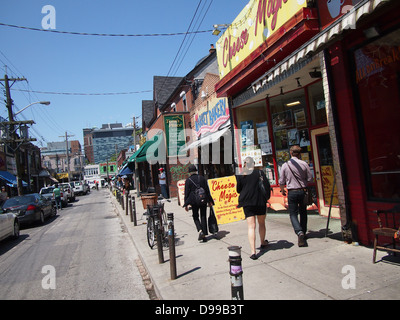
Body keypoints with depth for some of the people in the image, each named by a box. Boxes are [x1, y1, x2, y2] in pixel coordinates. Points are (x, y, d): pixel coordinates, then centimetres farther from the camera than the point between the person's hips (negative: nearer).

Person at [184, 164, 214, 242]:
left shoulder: (188, 180, -5)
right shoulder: (202, 178, 3)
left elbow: (186, 193, -5)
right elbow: (207, 190, 6)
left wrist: (186, 204, 1)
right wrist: (209, 200, 13)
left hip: (194, 201, -2)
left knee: (195, 217, 12)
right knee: (203, 216, 9)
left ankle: (200, 231, -11)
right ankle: (204, 235, 9)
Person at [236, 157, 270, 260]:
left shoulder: (240, 176, -2)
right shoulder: (260, 173, -4)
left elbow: (238, 190, 7)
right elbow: (267, 186, -3)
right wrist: (266, 197, 11)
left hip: (247, 203, 0)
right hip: (260, 202, 1)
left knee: (251, 226, -1)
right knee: (262, 223, 21)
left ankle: (253, 252, -10)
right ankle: (263, 243, 42)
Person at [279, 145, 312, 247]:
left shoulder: (285, 165, -6)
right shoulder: (304, 164, -4)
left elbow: (281, 182, -1)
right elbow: (310, 178, 2)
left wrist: (282, 190, 17)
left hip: (292, 192, -2)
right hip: (303, 191, 2)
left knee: (293, 214, 3)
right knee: (303, 213, 19)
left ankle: (300, 232, -18)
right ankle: (303, 232, 29)